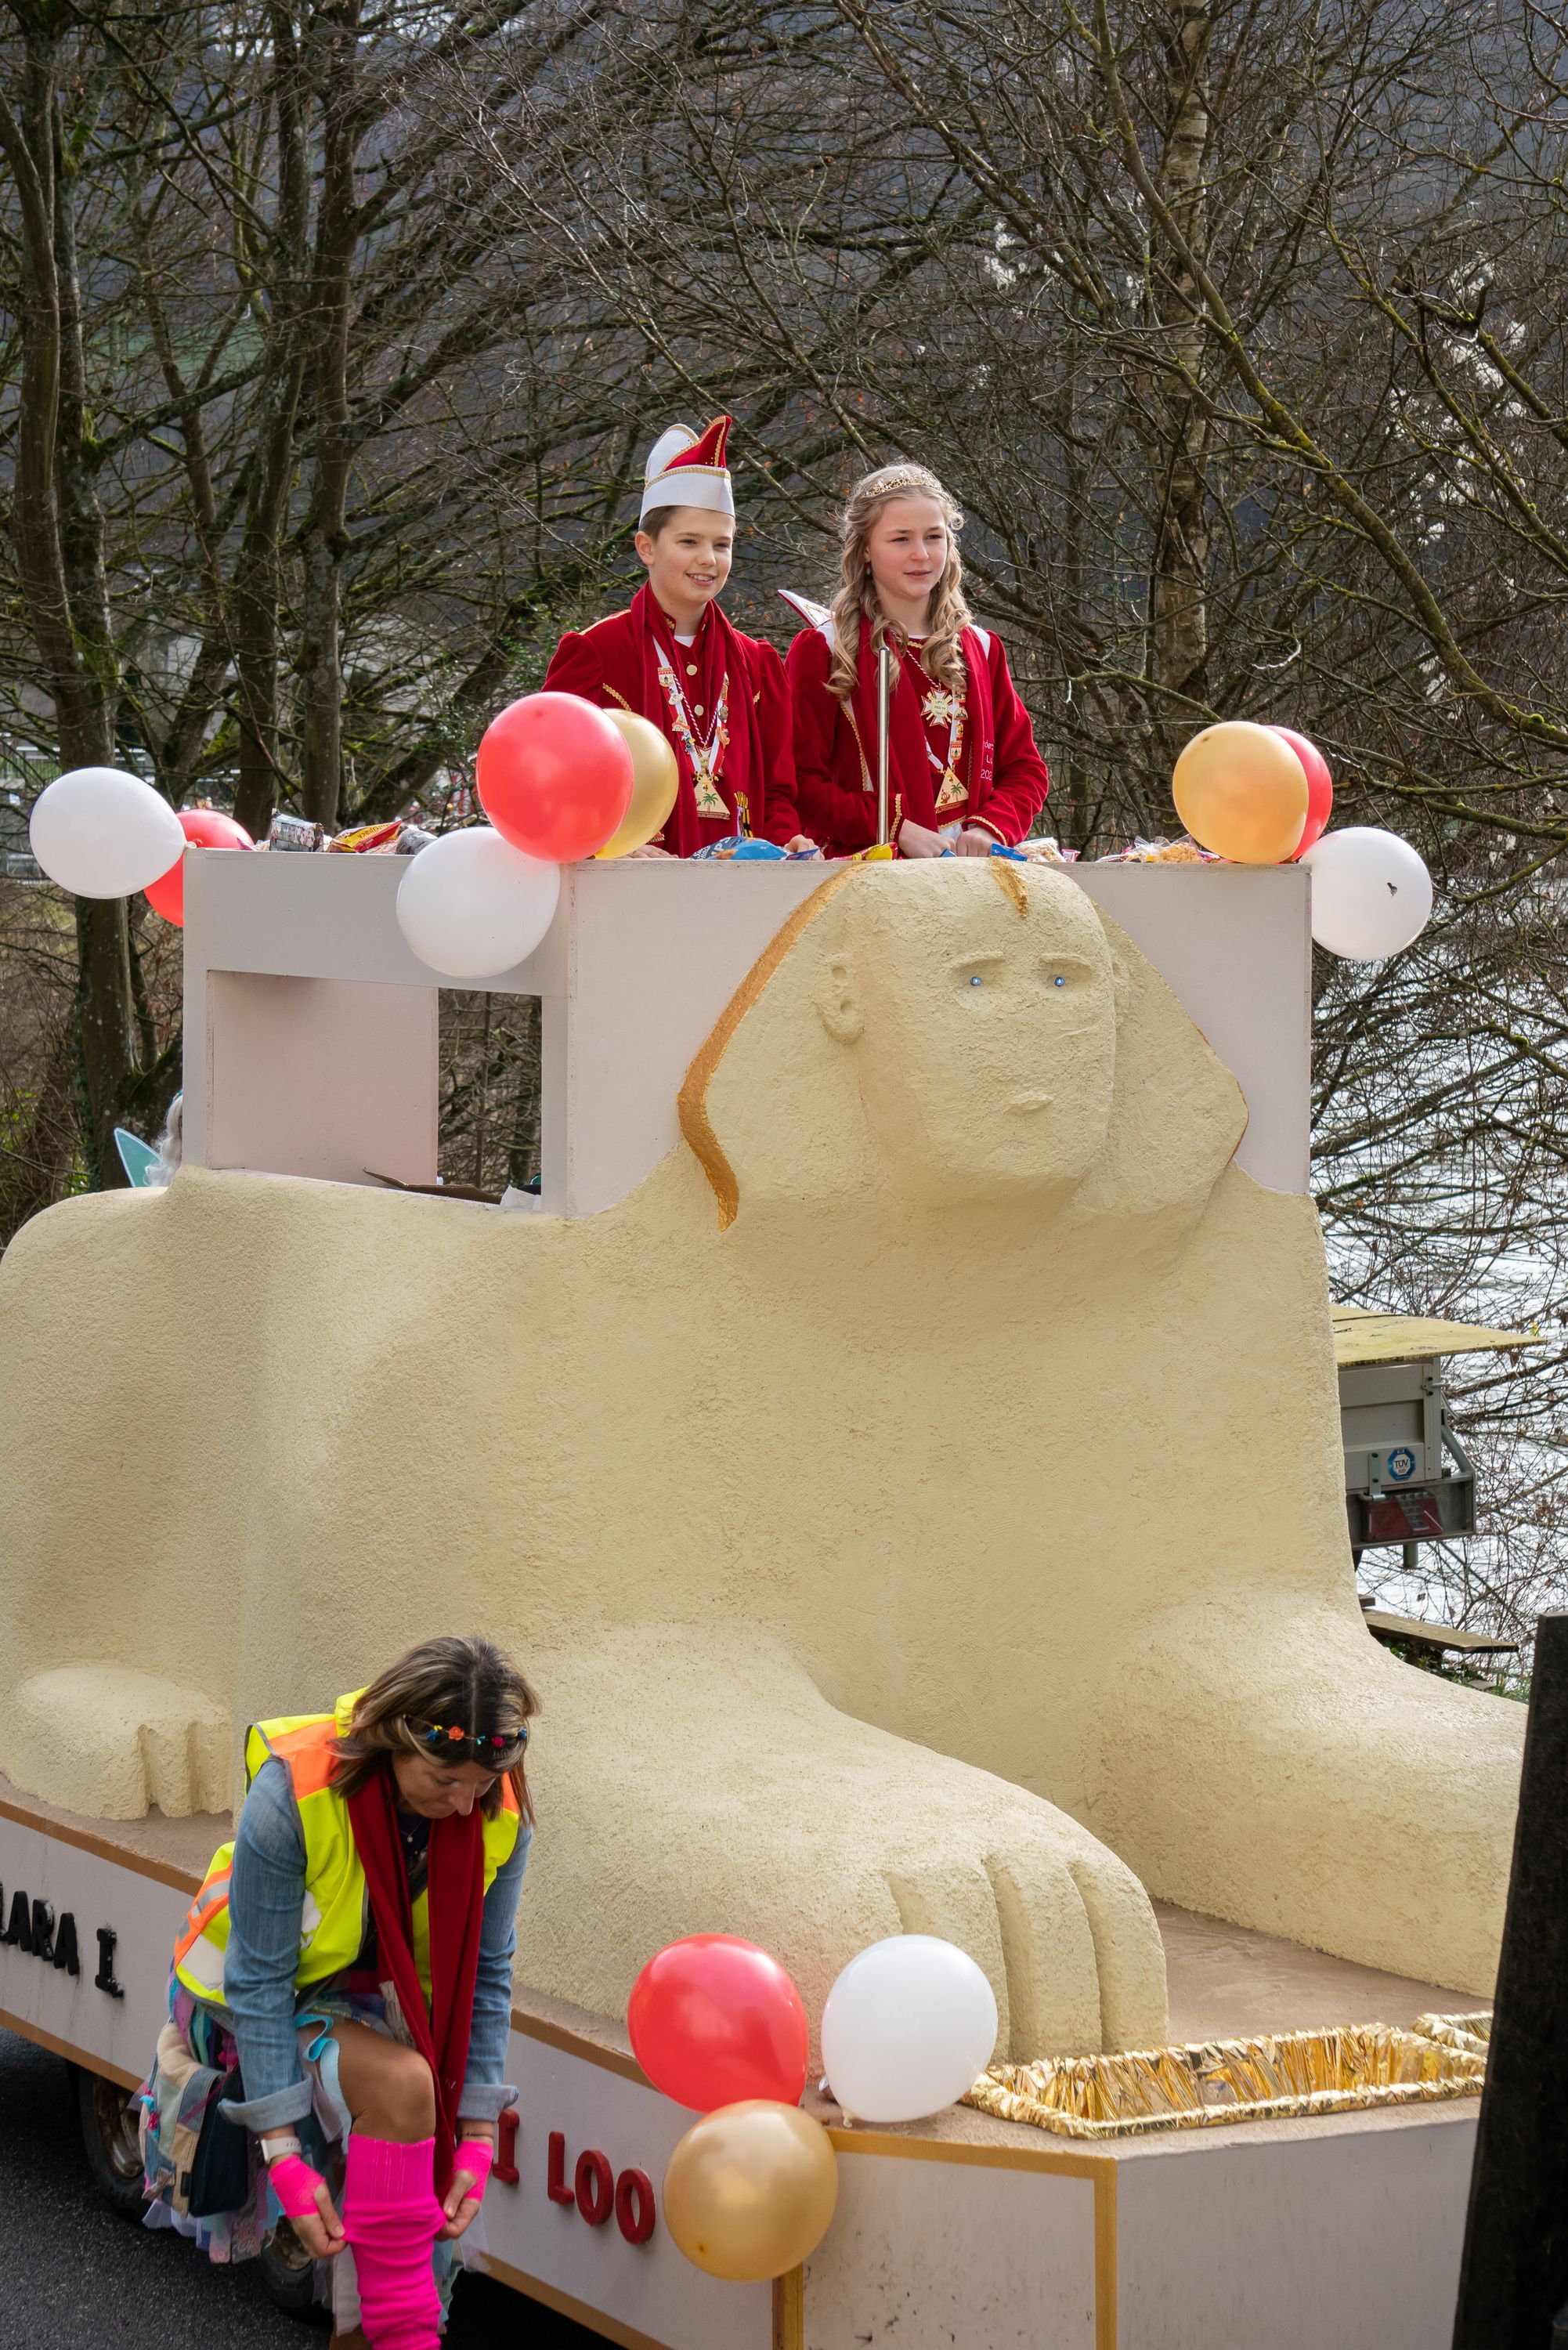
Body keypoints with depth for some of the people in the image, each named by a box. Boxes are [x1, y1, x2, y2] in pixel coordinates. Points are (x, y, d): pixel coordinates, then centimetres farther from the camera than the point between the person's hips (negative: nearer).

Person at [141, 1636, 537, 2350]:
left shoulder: (499, 1819, -18)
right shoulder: (292, 1795, -31)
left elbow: (485, 1973, -7)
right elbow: (259, 1983, -26)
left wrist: (476, 2137, -11)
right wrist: (284, 2155, -27)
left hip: (378, 2008, 5)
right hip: (273, 2005, -5)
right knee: (399, 2082, -32)